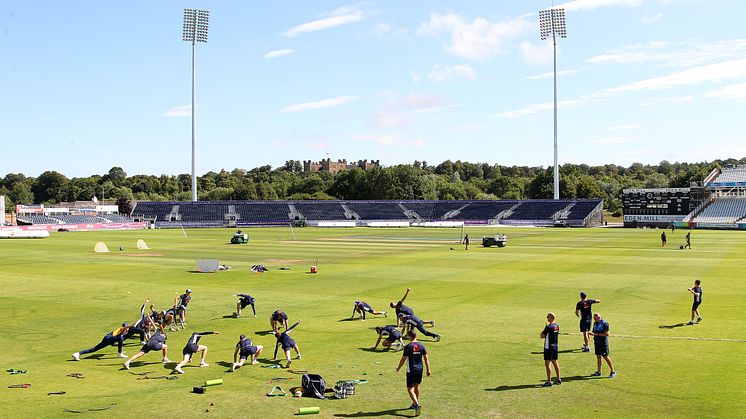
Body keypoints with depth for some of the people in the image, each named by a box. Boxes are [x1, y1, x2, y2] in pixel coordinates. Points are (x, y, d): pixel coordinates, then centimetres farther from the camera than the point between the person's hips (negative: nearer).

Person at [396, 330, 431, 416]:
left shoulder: (408, 347, -13)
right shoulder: (421, 346, 1)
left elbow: (403, 359, -9)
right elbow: (426, 358, 3)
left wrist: (398, 368, 5)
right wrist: (428, 369, 9)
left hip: (411, 371, -6)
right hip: (420, 369, 6)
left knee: (410, 389, -2)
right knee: (417, 386, 22)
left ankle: (417, 404, -20)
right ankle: (415, 403, 36)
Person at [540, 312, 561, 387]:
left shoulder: (548, 327, -19)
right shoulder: (557, 326, 5)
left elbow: (542, 336, -12)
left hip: (549, 347, -8)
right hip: (556, 346, 8)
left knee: (547, 364, -3)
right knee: (554, 362, 18)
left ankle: (549, 381, -2)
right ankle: (558, 379, 25)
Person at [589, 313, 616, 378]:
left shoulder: (604, 323, -14)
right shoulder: (595, 323, 11)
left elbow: (607, 333, -18)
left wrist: (597, 334, -23)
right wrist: (592, 333, -4)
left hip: (603, 343, -7)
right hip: (597, 343, 7)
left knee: (606, 357, -4)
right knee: (598, 357, 9)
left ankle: (613, 372, 6)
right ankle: (598, 372, 15)